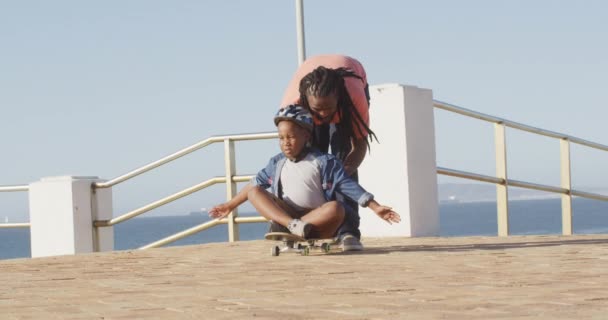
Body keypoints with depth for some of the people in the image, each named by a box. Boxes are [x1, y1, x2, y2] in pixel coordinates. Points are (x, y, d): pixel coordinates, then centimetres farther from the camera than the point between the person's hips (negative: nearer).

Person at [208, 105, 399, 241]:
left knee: (336, 208, -35)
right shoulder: (277, 163, 11)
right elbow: (256, 184, 22)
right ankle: (293, 226, -37)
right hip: (284, 215, 4)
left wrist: (375, 207, -16)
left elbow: (348, 186, -8)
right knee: (254, 192, -13)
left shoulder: (323, 162, -3)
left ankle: (288, 230, -38)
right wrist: (230, 205, 24)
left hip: (317, 220, -4)